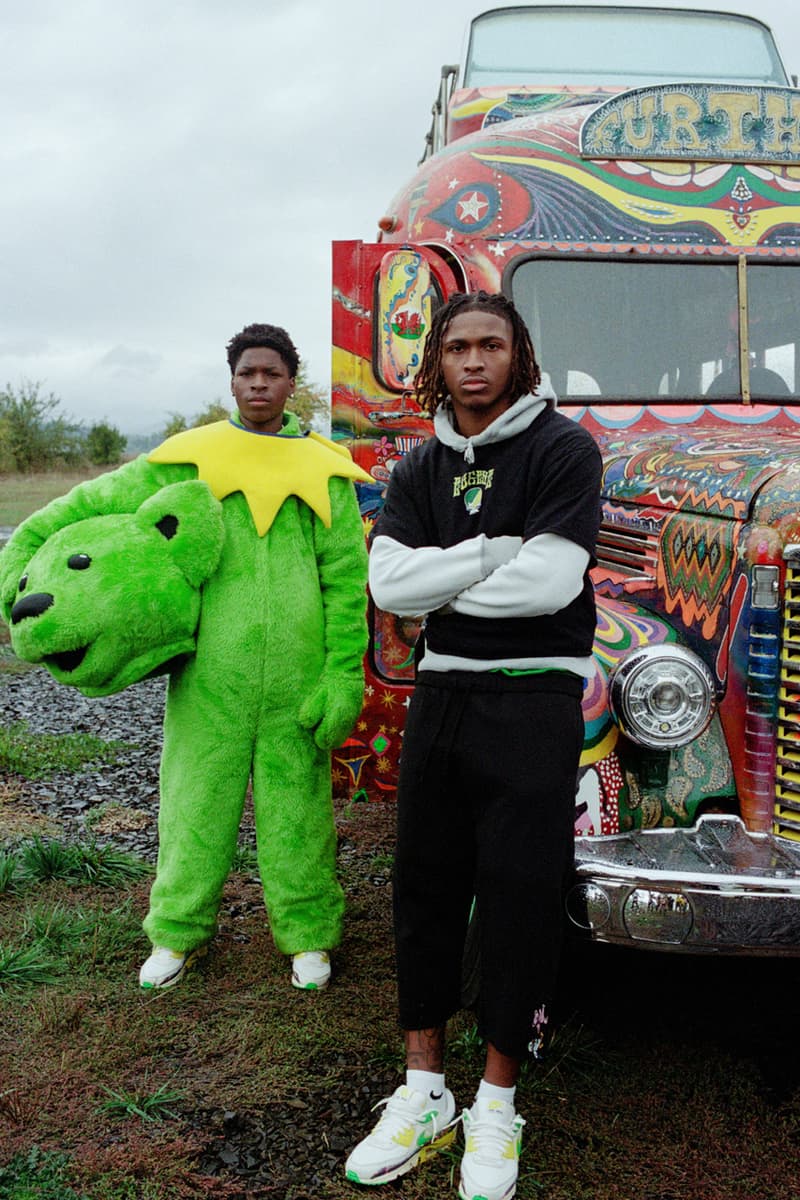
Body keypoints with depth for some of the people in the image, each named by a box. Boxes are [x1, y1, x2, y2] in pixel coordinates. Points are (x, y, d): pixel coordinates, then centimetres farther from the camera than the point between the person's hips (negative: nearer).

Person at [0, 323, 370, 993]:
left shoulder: (323, 469, 5)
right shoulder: (189, 459, 5)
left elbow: (346, 580, 1)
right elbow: (93, 504, 10)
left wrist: (343, 678, -5)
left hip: (295, 679, 0)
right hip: (210, 673, 1)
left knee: (296, 805, 8)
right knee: (196, 799, 9)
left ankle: (308, 934, 26)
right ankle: (180, 931, 28)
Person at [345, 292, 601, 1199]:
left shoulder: (562, 448, -5)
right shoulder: (421, 468, 10)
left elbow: (551, 581, -18)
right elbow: (388, 582, -4)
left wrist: (444, 586, -5)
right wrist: (499, 552, -12)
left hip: (533, 699, -5)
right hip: (441, 693, 5)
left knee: (518, 898, 1)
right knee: (426, 887, 9)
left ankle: (496, 1105, 19)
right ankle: (423, 1095, 24)